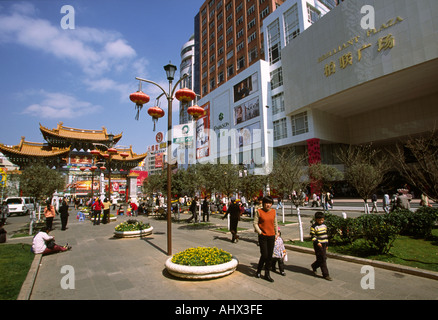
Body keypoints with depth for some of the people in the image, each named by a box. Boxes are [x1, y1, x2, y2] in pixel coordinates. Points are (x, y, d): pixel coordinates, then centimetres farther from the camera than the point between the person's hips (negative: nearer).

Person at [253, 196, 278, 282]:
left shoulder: (273, 211, 5)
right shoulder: (259, 212, -7)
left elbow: (275, 224, 13)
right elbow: (255, 223, -4)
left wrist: (276, 234, 12)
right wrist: (260, 232, -11)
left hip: (271, 236, 4)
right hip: (263, 236, -4)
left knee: (270, 256, 8)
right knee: (264, 255, -4)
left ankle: (267, 274, 23)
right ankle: (259, 270, 23)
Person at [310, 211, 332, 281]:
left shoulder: (324, 225, 10)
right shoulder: (313, 227, -11)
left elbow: (326, 235, 18)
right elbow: (313, 236, -11)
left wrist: (327, 244, 18)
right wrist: (317, 242, -23)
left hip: (324, 244, 7)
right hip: (318, 245, -7)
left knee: (324, 258, 11)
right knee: (322, 259, -5)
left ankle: (314, 266, 34)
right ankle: (325, 274, 5)